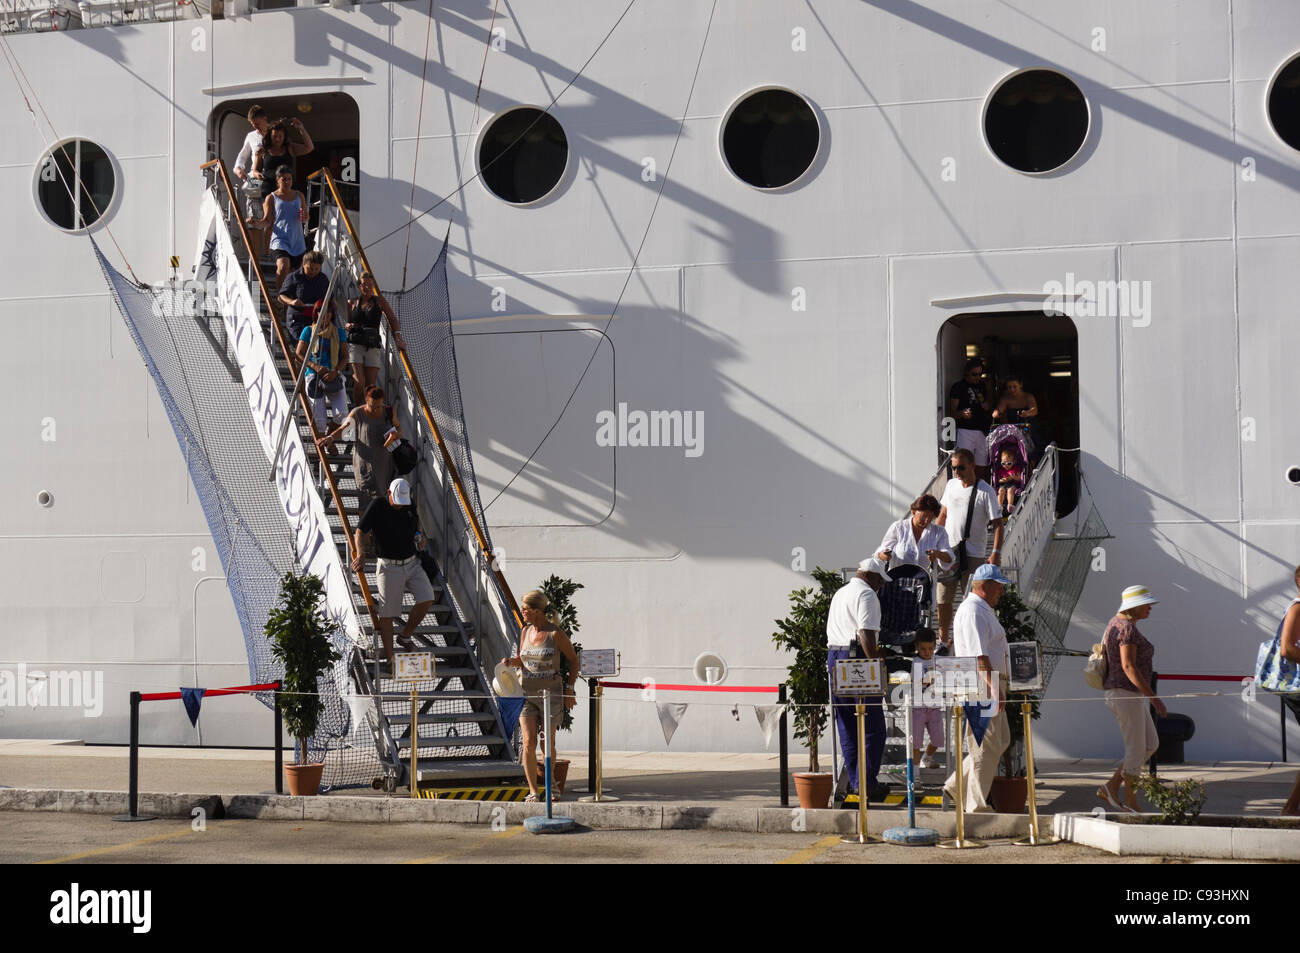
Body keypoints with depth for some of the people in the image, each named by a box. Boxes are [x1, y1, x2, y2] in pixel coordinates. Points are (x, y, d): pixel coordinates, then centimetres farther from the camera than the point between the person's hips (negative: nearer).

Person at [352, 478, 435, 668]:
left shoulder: (409, 506, 5)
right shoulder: (377, 506, -9)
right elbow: (359, 532, -9)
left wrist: (419, 535, 7)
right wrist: (360, 553, -26)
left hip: (412, 563, 5)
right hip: (389, 567, -5)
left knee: (427, 599, -10)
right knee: (387, 614, -3)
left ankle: (405, 636, 13)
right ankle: (391, 658, 6)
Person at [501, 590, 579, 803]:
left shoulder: (556, 633, -10)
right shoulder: (525, 631, 5)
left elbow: (573, 659, 1)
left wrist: (569, 688, -2)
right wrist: (509, 661, -2)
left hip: (551, 694, -3)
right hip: (527, 693, 3)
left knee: (548, 744, 7)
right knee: (529, 743, -8)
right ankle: (532, 791, -3)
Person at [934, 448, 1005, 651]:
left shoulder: (984, 491, -9)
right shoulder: (951, 485, 8)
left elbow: (998, 523, -10)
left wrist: (996, 552, -19)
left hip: (973, 555, -5)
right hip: (947, 552, 5)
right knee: (943, 600, 7)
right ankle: (942, 642, 19)